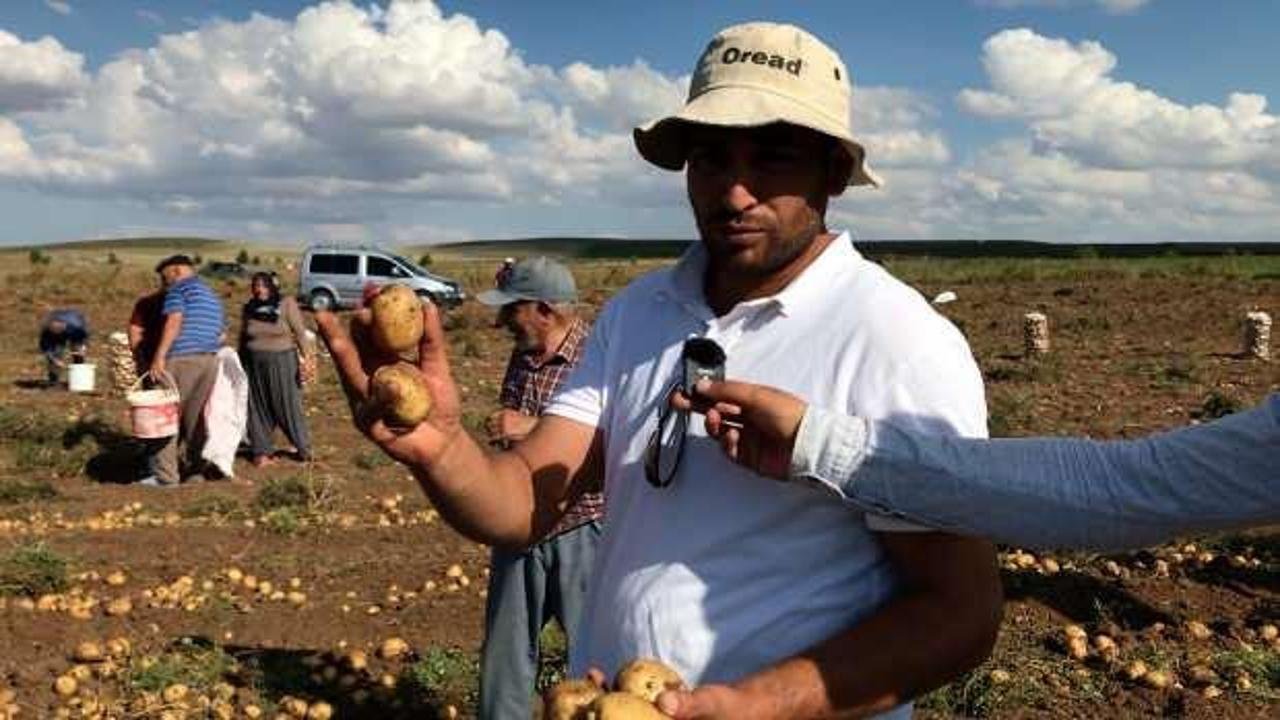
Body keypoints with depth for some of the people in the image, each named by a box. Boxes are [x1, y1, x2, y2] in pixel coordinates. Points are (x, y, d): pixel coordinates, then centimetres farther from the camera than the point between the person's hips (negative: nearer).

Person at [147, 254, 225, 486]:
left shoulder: (179, 288, -1)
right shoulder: (212, 295, 24)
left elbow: (174, 322, -14)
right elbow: (220, 333, 22)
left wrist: (159, 356, -17)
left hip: (181, 359, -7)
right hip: (210, 360, 7)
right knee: (195, 418, 12)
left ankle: (166, 476, -4)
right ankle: (194, 471, 15)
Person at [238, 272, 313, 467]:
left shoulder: (287, 304, -4)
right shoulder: (249, 309, 7)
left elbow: (300, 332, -7)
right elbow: (242, 338, 15)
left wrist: (306, 357, -15)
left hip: (282, 363, -4)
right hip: (254, 365, 4)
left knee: (289, 405, 0)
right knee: (258, 409, 4)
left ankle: (303, 449, 13)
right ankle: (261, 451, 13)